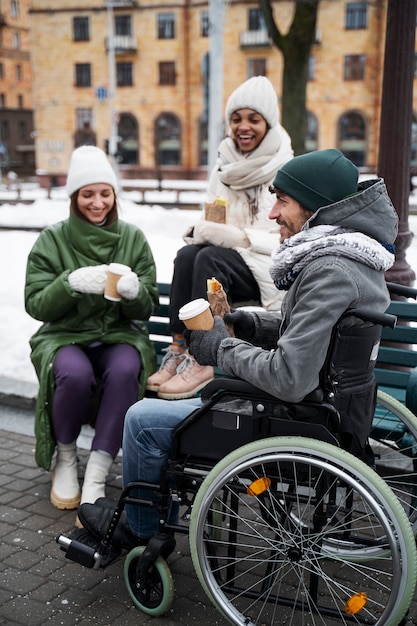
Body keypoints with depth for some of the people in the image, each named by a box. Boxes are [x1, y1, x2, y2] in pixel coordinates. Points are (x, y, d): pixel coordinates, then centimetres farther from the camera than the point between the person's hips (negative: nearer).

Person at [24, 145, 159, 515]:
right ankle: (65, 458, -4)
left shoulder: (134, 239, 4)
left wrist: (134, 290, -22)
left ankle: (96, 477, -22)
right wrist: (71, 283, -24)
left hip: (120, 335, 1)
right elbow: (36, 305, -5)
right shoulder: (52, 240, 0)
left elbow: (147, 308, 3)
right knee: (75, 374, -34)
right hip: (65, 336, -1)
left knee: (125, 370, -33)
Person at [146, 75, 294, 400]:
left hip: (270, 270, -5)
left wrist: (240, 237, -24)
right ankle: (178, 352, -26)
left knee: (210, 258, -31)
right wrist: (200, 230, -11)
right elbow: (209, 222, 13)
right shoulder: (224, 167, 12)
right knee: (187, 254, -26)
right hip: (225, 257, 5)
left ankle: (202, 362, -30)